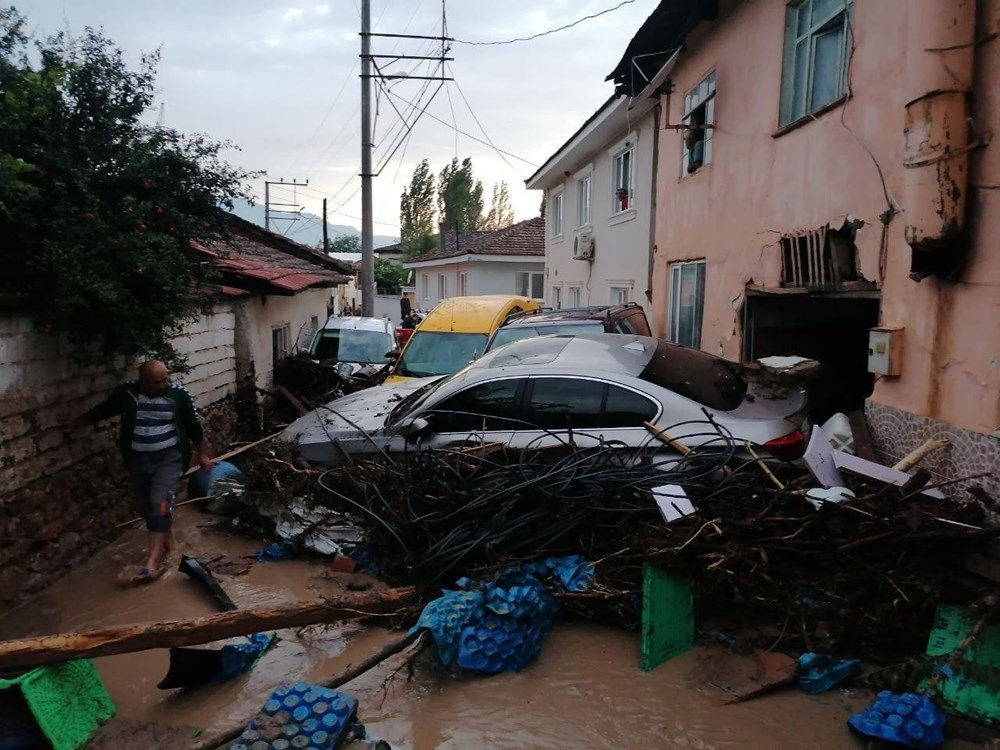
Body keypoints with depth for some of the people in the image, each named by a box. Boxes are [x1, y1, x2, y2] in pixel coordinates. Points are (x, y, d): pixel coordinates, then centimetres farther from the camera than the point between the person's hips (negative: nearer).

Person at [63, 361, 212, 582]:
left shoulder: (178, 394, -10)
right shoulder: (126, 394, -5)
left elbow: (194, 425, -1)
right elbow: (102, 410, 14)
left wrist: (203, 454, 3)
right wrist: (76, 422, 21)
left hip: (169, 458, -4)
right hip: (138, 459, 4)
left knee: (159, 504, -16)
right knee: (143, 506, 11)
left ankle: (152, 562, -16)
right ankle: (167, 534, 38)